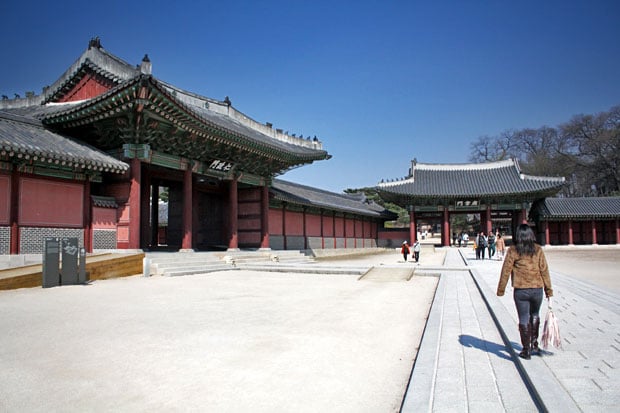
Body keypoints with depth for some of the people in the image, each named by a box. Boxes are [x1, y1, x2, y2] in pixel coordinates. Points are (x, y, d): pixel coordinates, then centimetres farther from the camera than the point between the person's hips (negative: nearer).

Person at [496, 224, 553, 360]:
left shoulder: (513, 251, -5)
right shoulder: (538, 250, 0)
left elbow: (506, 271, -5)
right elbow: (544, 270, 1)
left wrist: (501, 289, 2)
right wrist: (549, 290, 7)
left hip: (520, 291, -2)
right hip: (537, 289, 2)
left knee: (524, 319, 6)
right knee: (535, 315, 24)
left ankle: (526, 350, 11)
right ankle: (534, 343, 27)